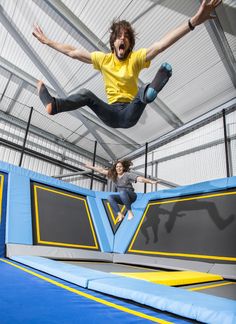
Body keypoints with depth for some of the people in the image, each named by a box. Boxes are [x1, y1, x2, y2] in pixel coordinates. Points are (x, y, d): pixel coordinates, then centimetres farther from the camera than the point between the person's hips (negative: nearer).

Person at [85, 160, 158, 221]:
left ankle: (130, 212, -26)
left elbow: (139, 178, -27)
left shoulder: (128, 175, -15)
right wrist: (91, 167, 11)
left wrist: (151, 181, -39)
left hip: (131, 196, -6)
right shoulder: (113, 175, 2)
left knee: (122, 192, -36)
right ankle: (120, 214, -19)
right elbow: (102, 170, 7)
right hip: (122, 197, 6)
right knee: (110, 197, -18)